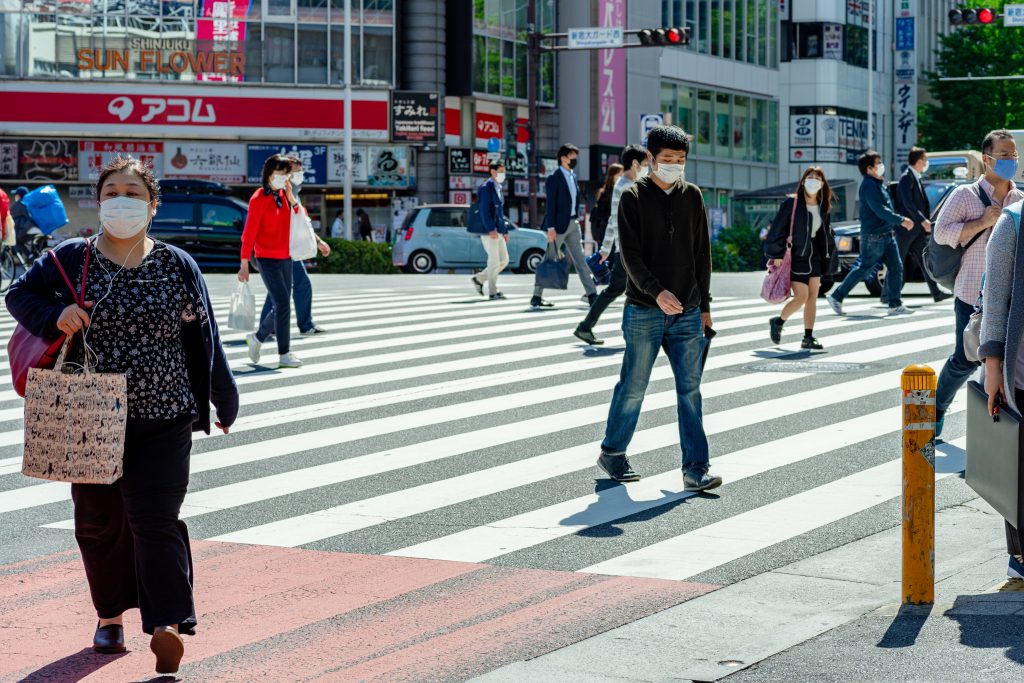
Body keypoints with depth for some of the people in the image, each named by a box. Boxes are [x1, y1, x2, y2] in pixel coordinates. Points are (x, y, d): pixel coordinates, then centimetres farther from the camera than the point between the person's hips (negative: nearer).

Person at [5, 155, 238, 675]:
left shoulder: (178, 267, 2)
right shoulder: (71, 259, 0)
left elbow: (203, 337, 9)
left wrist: (224, 398, 16)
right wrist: (55, 315, -13)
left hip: (162, 420, -2)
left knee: (155, 520, -12)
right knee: (98, 520, 11)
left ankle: (167, 626, -18)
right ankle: (110, 614, 29)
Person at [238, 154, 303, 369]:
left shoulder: (284, 195, 10)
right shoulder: (259, 199, -11)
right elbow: (249, 233, -11)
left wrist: (290, 197, -5)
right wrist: (244, 265, -12)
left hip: (286, 258, 7)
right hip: (268, 259, -7)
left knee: (281, 306, 10)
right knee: (283, 304, -11)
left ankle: (257, 337, 32)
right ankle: (284, 355, -7)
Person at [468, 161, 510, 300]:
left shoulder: (498, 189, 19)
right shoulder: (486, 188, -9)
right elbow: (484, 211, -18)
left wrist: (505, 231, 20)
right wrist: (491, 229, -24)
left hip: (497, 231, 9)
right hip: (488, 231, -9)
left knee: (504, 260, 8)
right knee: (494, 260, -8)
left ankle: (479, 278, 19)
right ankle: (493, 292, -2)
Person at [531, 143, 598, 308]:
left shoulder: (573, 177, 13)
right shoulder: (554, 178, -10)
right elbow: (550, 204, -15)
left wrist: (577, 219, 13)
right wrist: (551, 227, -19)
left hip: (573, 224, 8)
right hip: (559, 225, -8)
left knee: (580, 260, 5)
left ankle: (592, 296, 4)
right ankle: (537, 297, 6)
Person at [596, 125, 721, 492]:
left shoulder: (692, 196, 10)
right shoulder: (633, 197, -2)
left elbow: (702, 253, 14)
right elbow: (630, 253, -10)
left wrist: (704, 304, 12)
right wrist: (656, 291, -23)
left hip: (687, 311, 3)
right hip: (644, 311, -3)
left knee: (690, 390, -1)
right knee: (633, 387, 5)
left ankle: (696, 469, -2)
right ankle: (612, 453, 22)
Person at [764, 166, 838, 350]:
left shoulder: (824, 207, 6)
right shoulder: (792, 204, -13)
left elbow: (827, 234, 15)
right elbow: (777, 229, -12)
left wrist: (829, 257, 11)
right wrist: (777, 254, -13)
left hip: (815, 255, 6)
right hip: (796, 257, -6)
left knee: (813, 297, 4)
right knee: (802, 296, -10)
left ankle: (808, 338, 9)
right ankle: (778, 322, 15)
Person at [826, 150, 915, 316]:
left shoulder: (878, 183, 15)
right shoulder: (868, 185, -17)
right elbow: (880, 210, -23)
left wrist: (901, 221, 19)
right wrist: (901, 220, -20)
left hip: (886, 234, 9)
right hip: (873, 236, -9)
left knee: (896, 267, 3)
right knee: (863, 269, -2)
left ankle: (895, 304, 4)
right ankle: (837, 297, 8)